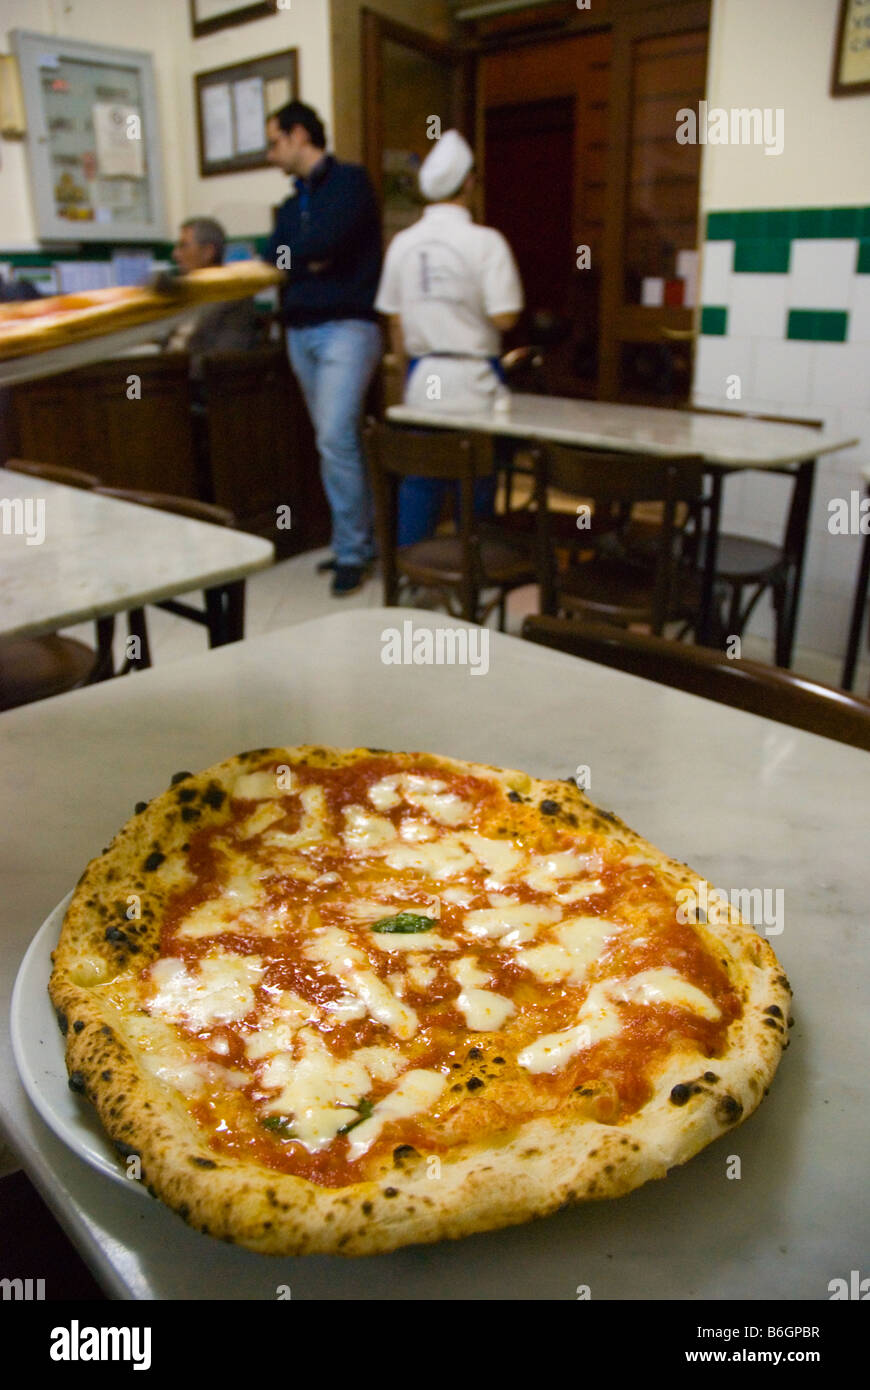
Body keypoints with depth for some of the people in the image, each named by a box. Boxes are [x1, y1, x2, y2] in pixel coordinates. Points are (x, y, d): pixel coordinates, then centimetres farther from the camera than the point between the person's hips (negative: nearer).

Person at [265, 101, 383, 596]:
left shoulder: (349, 181, -2)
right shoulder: (292, 205, 20)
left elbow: (324, 243, -16)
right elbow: (273, 265, 9)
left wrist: (290, 255, 1)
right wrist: (308, 262, -9)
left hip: (346, 327, -8)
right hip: (301, 332, 8)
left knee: (336, 438, -17)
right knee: (337, 441, 8)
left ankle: (351, 551, -9)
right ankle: (365, 540, 16)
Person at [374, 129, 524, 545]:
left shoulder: (403, 243, 5)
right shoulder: (485, 242, -9)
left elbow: (395, 321, 10)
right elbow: (503, 317, -14)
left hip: (422, 376, 4)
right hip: (473, 380, -4)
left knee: (419, 480, 10)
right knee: (475, 482, 5)